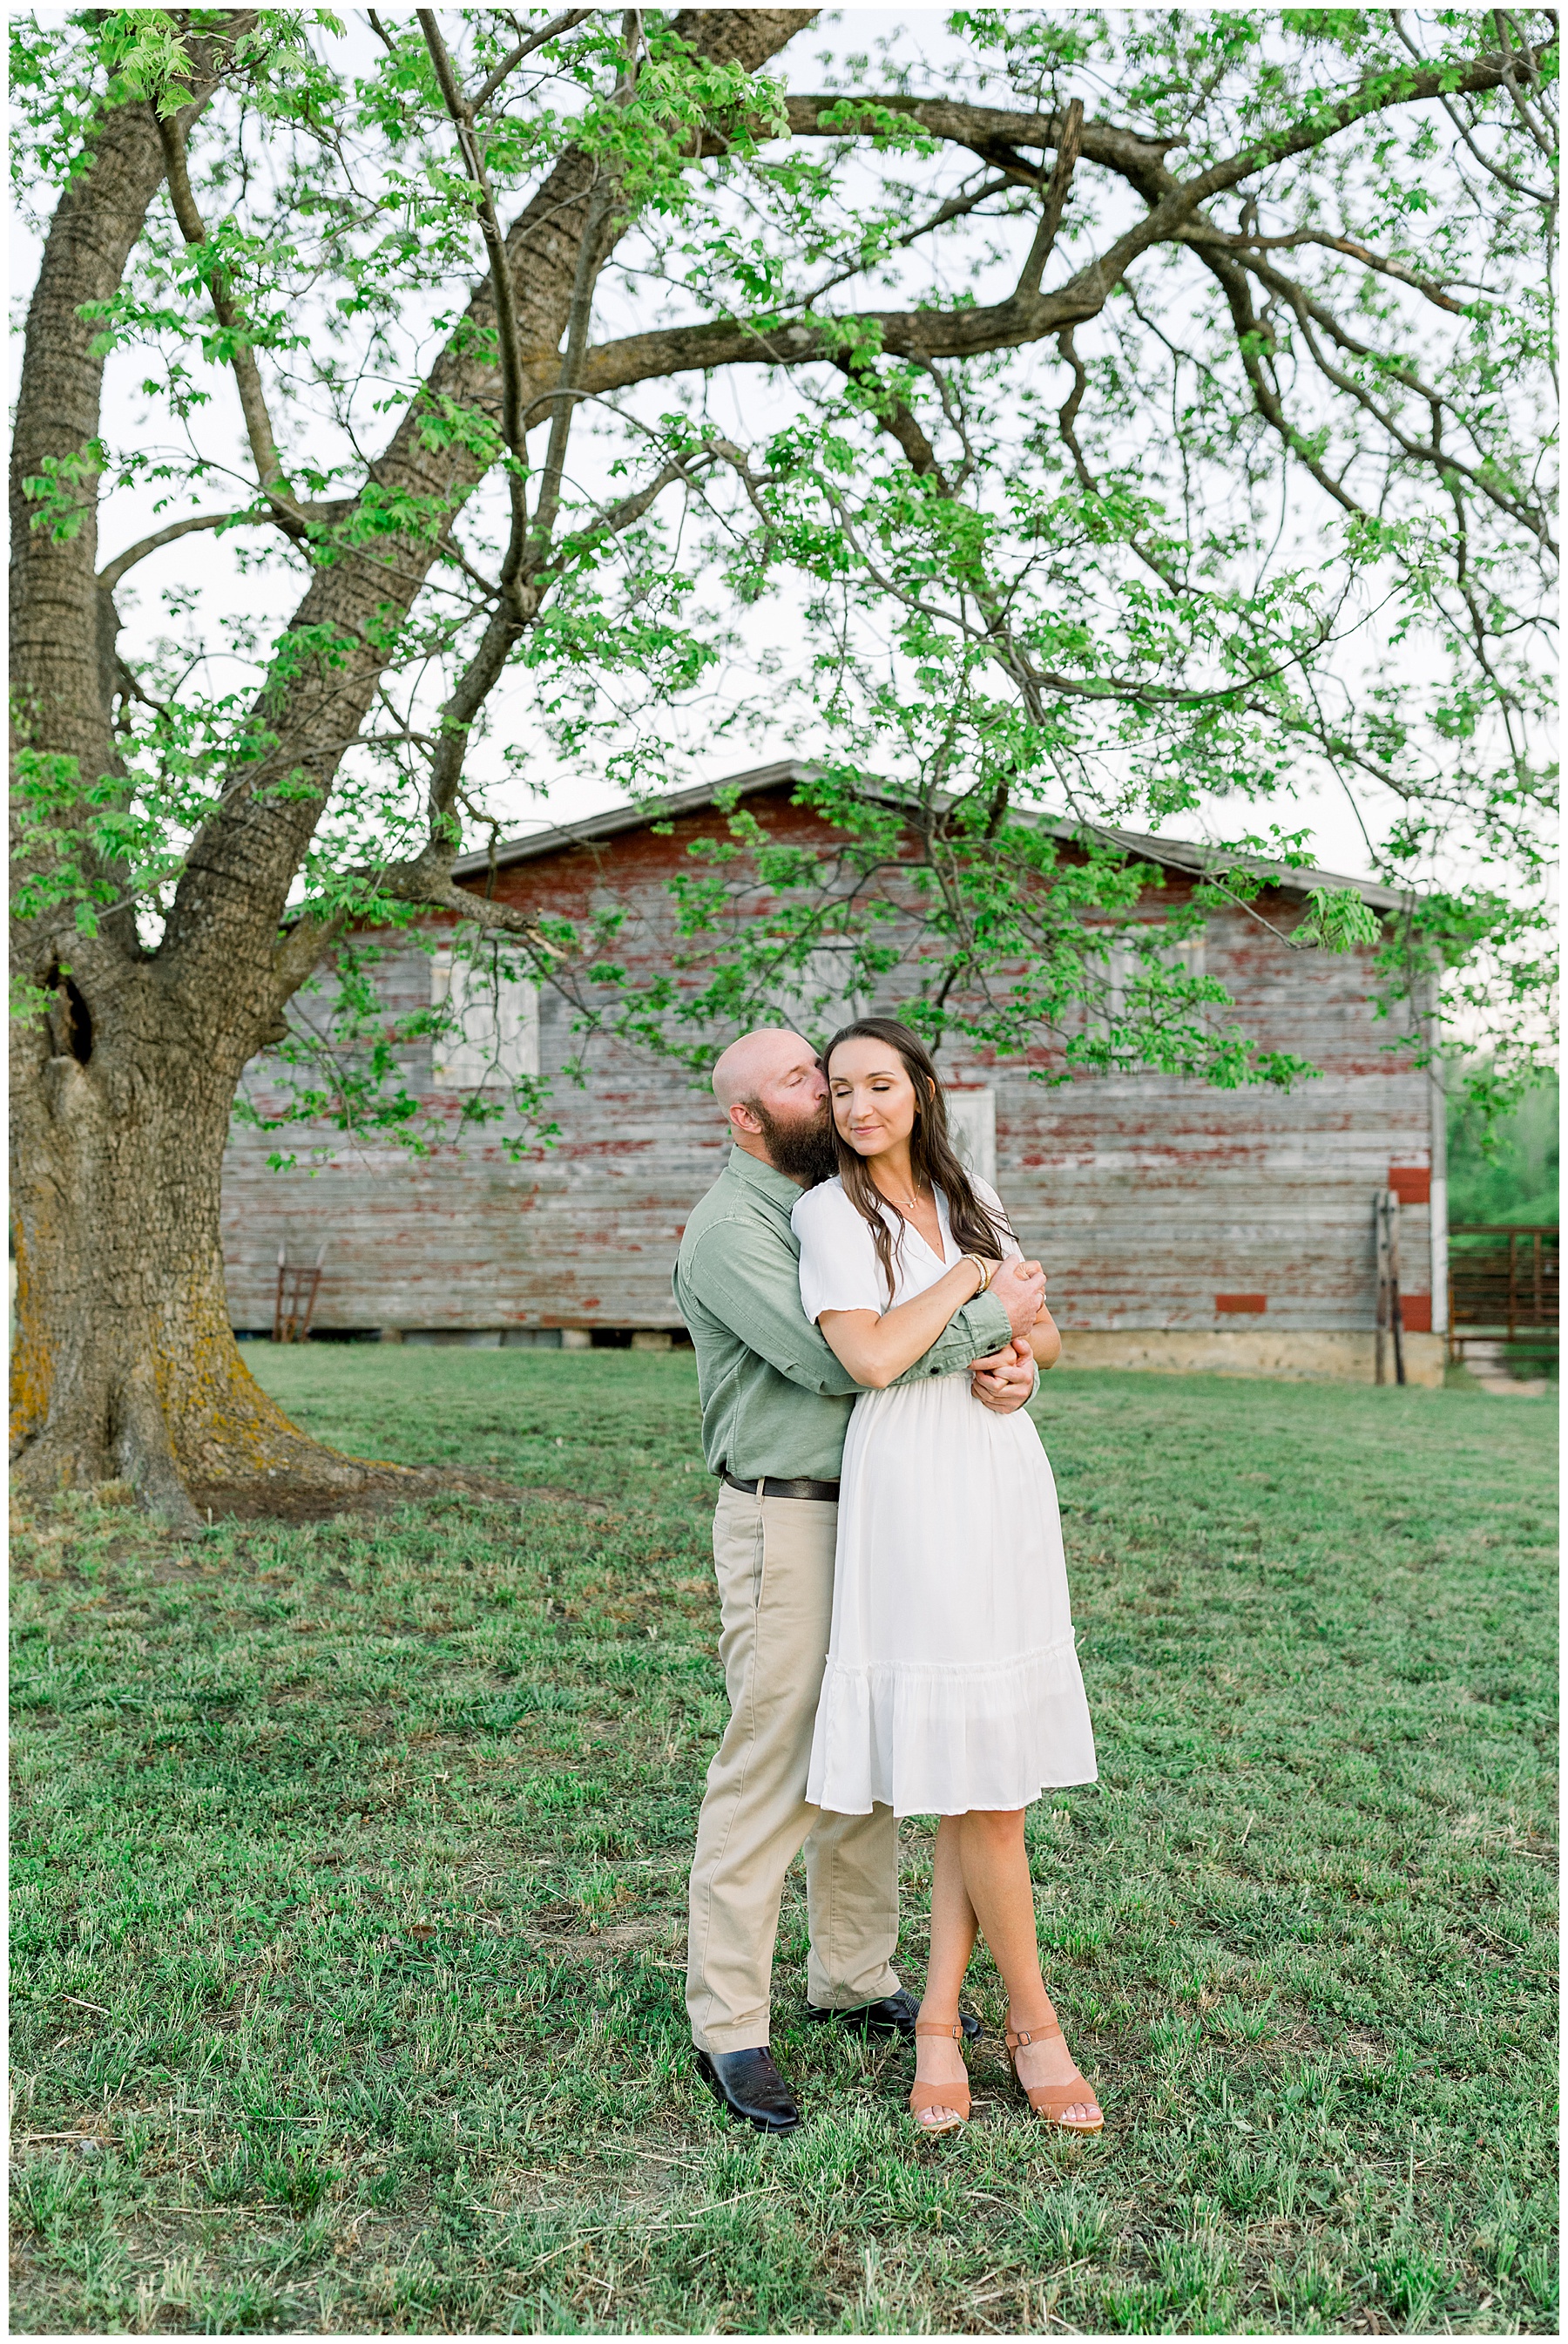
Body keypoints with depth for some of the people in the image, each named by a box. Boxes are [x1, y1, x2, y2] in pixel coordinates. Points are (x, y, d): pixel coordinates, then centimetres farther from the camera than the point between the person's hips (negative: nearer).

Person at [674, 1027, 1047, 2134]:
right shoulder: (728, 1229, -12)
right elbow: (832, 1355, -27)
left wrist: (1014, 1365, -14)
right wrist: (990, 1319, -19)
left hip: (875, 1513, 8)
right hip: (787, 1523, -8)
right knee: (770, 1768, -4)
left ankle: (858, 1977, 30)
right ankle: (729, 2027, 8)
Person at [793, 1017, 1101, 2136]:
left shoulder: (970, 1196, 13)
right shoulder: (828, 1212, -4)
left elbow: (1045, 1332, 20)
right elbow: (873, 1358, -17)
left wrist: (1017, 1349, -2)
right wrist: (972, 1276, -6)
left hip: (1008, 1485, 6)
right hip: (915, 1492, -6)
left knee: (991, 1769, 6)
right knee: (979, 1776, -2)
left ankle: (940, 2021, 18)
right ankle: (1033, 2023, 17)